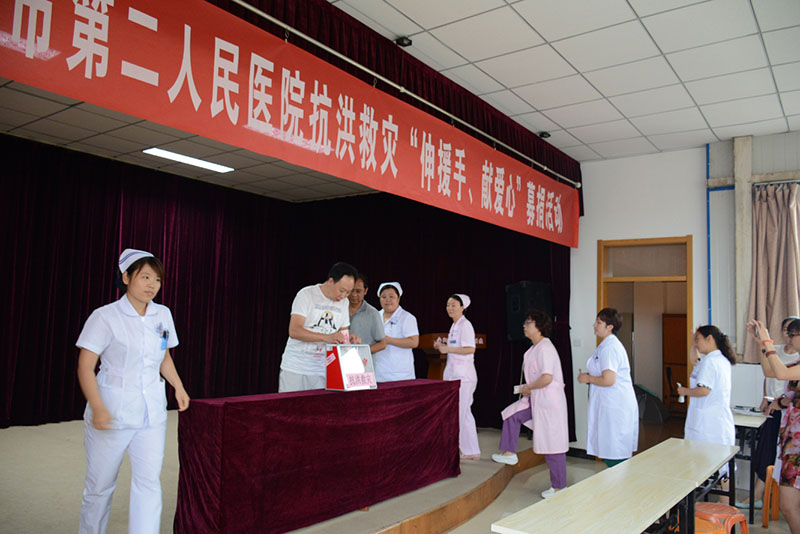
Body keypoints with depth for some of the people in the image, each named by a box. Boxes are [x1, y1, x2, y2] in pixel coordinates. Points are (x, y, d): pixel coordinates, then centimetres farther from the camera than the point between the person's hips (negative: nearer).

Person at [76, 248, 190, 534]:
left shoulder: (163, 315, 6)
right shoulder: (105, 316, -9)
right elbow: (85, 366, -11)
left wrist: (179, 387, 9)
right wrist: (97, 408, -20)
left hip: (152, 413, 4)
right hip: (111, 413, -3)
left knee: (148, 482, -3)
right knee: (100, 485, 11)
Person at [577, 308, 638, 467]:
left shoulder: (609, 347, -19)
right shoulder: (608, 344, 15)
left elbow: (608, 380, -25)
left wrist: (588, 379, -10)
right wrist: (590, 376, 11)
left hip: (615, 408, -11)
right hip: (611, 405, 11)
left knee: (614, 457, -4)